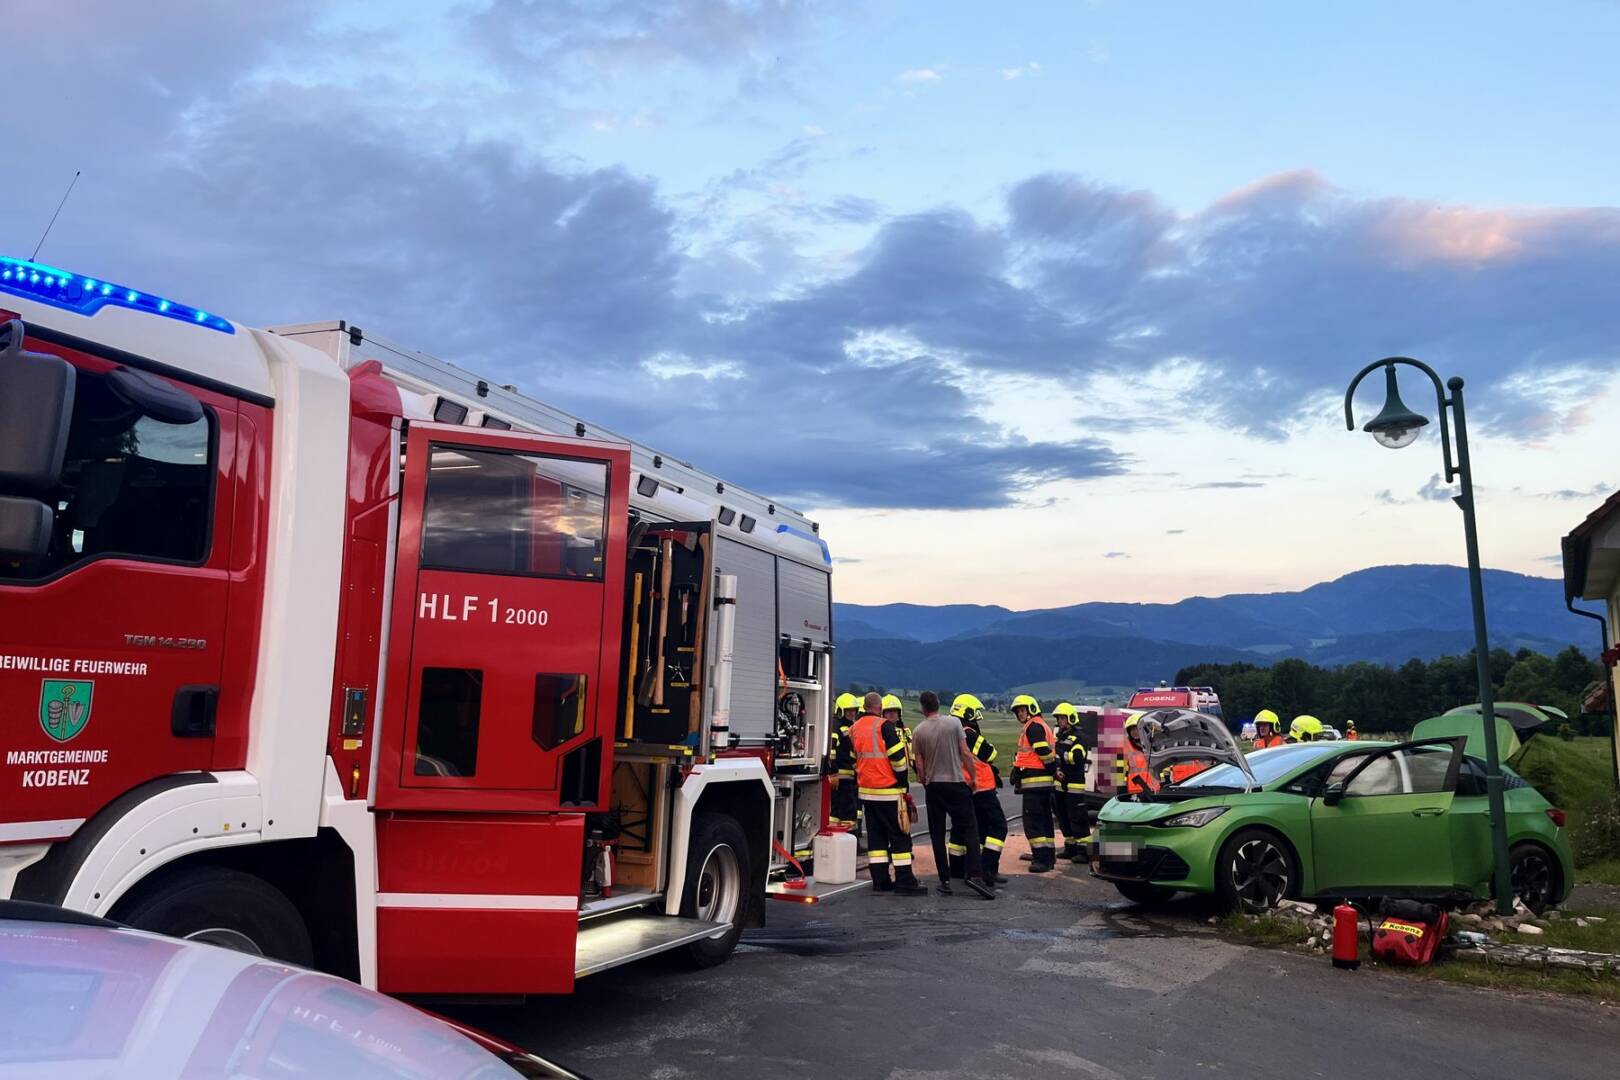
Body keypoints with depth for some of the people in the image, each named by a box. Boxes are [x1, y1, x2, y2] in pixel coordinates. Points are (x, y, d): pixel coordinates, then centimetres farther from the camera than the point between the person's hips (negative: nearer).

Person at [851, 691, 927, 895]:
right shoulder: (884, 726, -12)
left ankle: (880, 881, 11)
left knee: (875, 835, 11)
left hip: (866, 790, 7)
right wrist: (904, 784, -5)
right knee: (900, 836, -1)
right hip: (888, 791, -7)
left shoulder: (854, 728, 9)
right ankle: (904, 882, -3)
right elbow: (897, 757, -15)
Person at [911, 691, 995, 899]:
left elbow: (919, 764, 2)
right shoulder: (954, 723, -6)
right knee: (969, 829, 3)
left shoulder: (918, 731, -1)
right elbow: (965, 753, -6)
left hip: (933, 786, 2)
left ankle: (945, 881, 6)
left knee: (937, 834, 7)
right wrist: (972, 777, 5)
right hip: (956, 783, -2)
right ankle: (974, 874, -11)